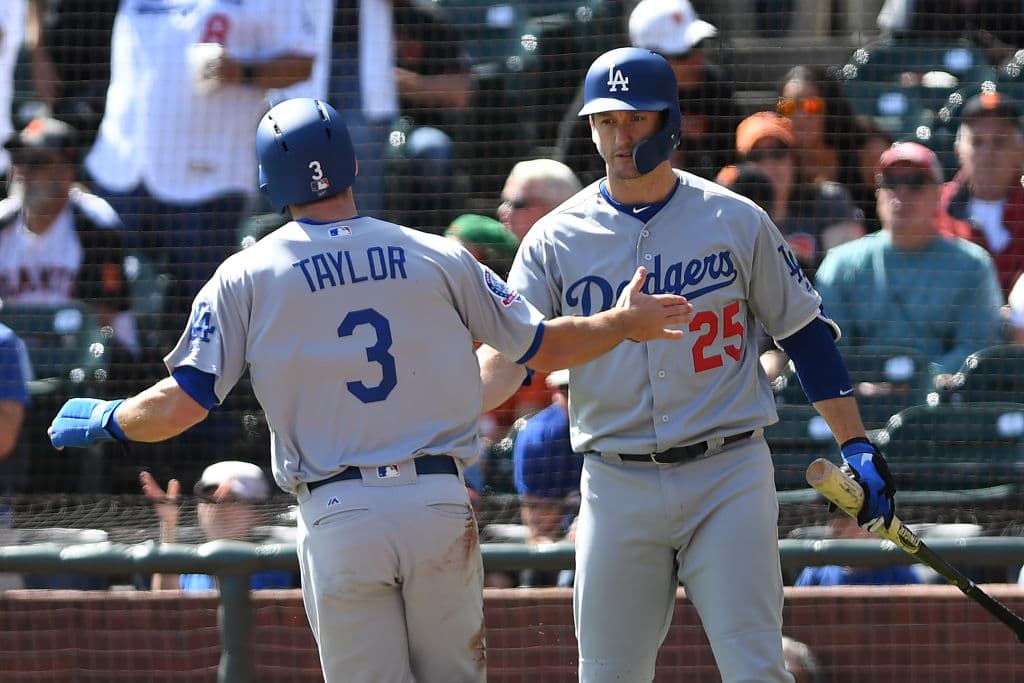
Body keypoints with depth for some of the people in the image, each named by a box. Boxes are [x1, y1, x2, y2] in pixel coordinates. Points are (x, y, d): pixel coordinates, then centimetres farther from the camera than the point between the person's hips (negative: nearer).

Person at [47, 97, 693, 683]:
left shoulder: (245, 277, 3)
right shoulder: (438, 258, 7)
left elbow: (184, 401, -1)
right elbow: (543, 346, 12)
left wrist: (101, 419, 18)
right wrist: (624, 323, 30)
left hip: (337, 519, -1)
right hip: (442, 506, 1)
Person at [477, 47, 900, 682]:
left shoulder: (737, 221, 2)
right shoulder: (557, 238, 3)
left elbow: (806, 333, 8)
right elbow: (507, 356, -5)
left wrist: (858, 447, 2)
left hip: (728, 474, -1)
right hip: (617, 486, 2)